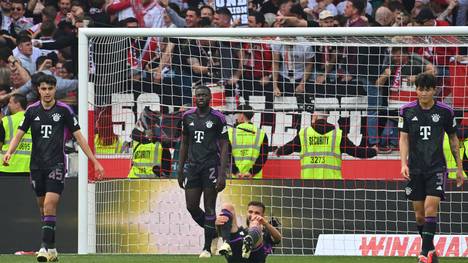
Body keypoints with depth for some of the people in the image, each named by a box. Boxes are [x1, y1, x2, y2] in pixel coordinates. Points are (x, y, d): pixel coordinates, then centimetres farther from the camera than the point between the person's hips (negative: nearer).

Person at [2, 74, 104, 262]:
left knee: (50, 205, -17)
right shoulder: (32, 110, 5)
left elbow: (79, 136, 1)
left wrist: (94, 161, -2)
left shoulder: (64, 110, -2)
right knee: (43, 207, 9)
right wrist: (9, 152, -15)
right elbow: (19, 134, 5)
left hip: (56, 164, -4)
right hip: (37, 165, 4)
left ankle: (46, 247, -20)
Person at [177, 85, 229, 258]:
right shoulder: (188, 117, 9)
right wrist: (180, 170, 13)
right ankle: (214, 233, 24)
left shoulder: (217, 118, -4)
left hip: (211, 166, -4)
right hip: (193, 166, 4)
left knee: (209, 208, -3)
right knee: (191, 206, 0)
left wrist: (222, 174, -12)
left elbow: (224, 147, -5)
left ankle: (207, 248, 4)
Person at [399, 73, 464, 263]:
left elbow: (453, 139, 10)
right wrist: (404, 163, -13)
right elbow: (404, 139, 1)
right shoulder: (407, 111, 1)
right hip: (415, 169, 2)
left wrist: (459, 168, 12)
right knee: (419, 214, 5)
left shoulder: (445, 111, 0)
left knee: (431, 208, -17)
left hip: (437, 167, -2)